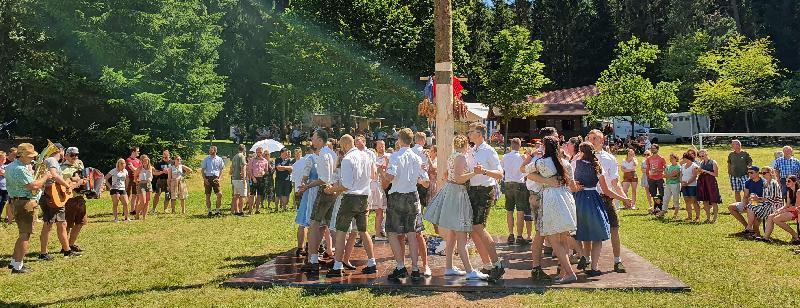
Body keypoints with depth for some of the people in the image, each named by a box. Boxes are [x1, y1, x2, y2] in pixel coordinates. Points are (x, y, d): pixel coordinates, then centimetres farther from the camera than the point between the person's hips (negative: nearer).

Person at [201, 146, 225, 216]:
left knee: (219, 194, -8)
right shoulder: (206, 159, 4)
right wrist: (204, 179, -7)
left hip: (215, 178, 0)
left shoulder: (219, 159, 6)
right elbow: (202, 170, 5)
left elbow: (221, 170, 13)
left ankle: (217, 211, 4)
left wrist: (219, 178, 0)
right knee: (208, 195, 3)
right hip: (208, 178, 0)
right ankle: (209, 211, 12)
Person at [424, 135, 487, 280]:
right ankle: (470, 272, -8)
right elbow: (459, 178, -23)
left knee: (451, 236, 14)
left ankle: (449, 268, 19)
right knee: (461, 238, -10)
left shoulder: (452, 157, 13)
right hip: (456, 193, -10)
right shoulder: (461, 157, -14)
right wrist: (475, 172, -24)